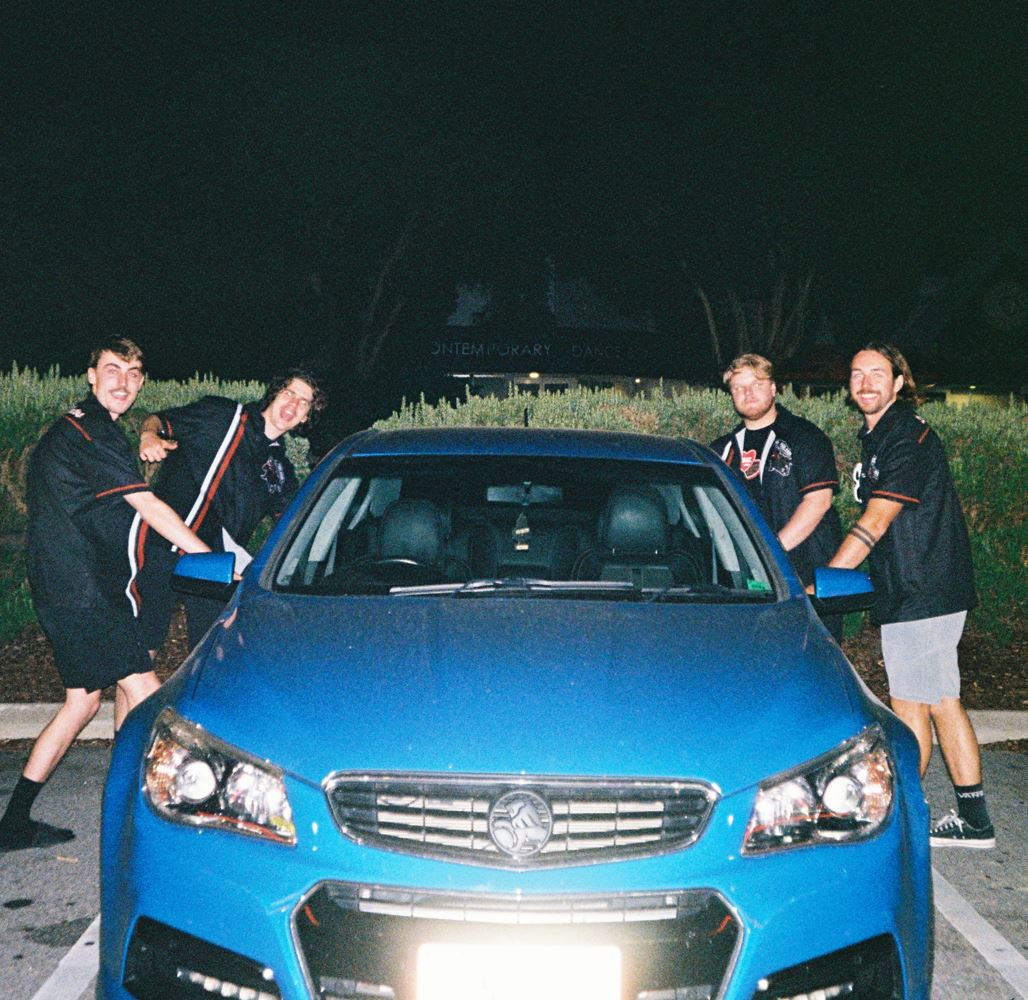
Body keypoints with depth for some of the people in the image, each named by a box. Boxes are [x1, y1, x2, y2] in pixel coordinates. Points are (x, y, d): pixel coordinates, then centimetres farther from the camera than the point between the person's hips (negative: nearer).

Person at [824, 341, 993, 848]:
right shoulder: (875, 437, 15)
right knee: (942, 704, 11)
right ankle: (972, 820, 18)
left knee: (909, 705, -1)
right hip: (920, 594, 10)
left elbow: (873, 525, -20)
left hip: (921, 594, -10)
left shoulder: (908, 439, -16)